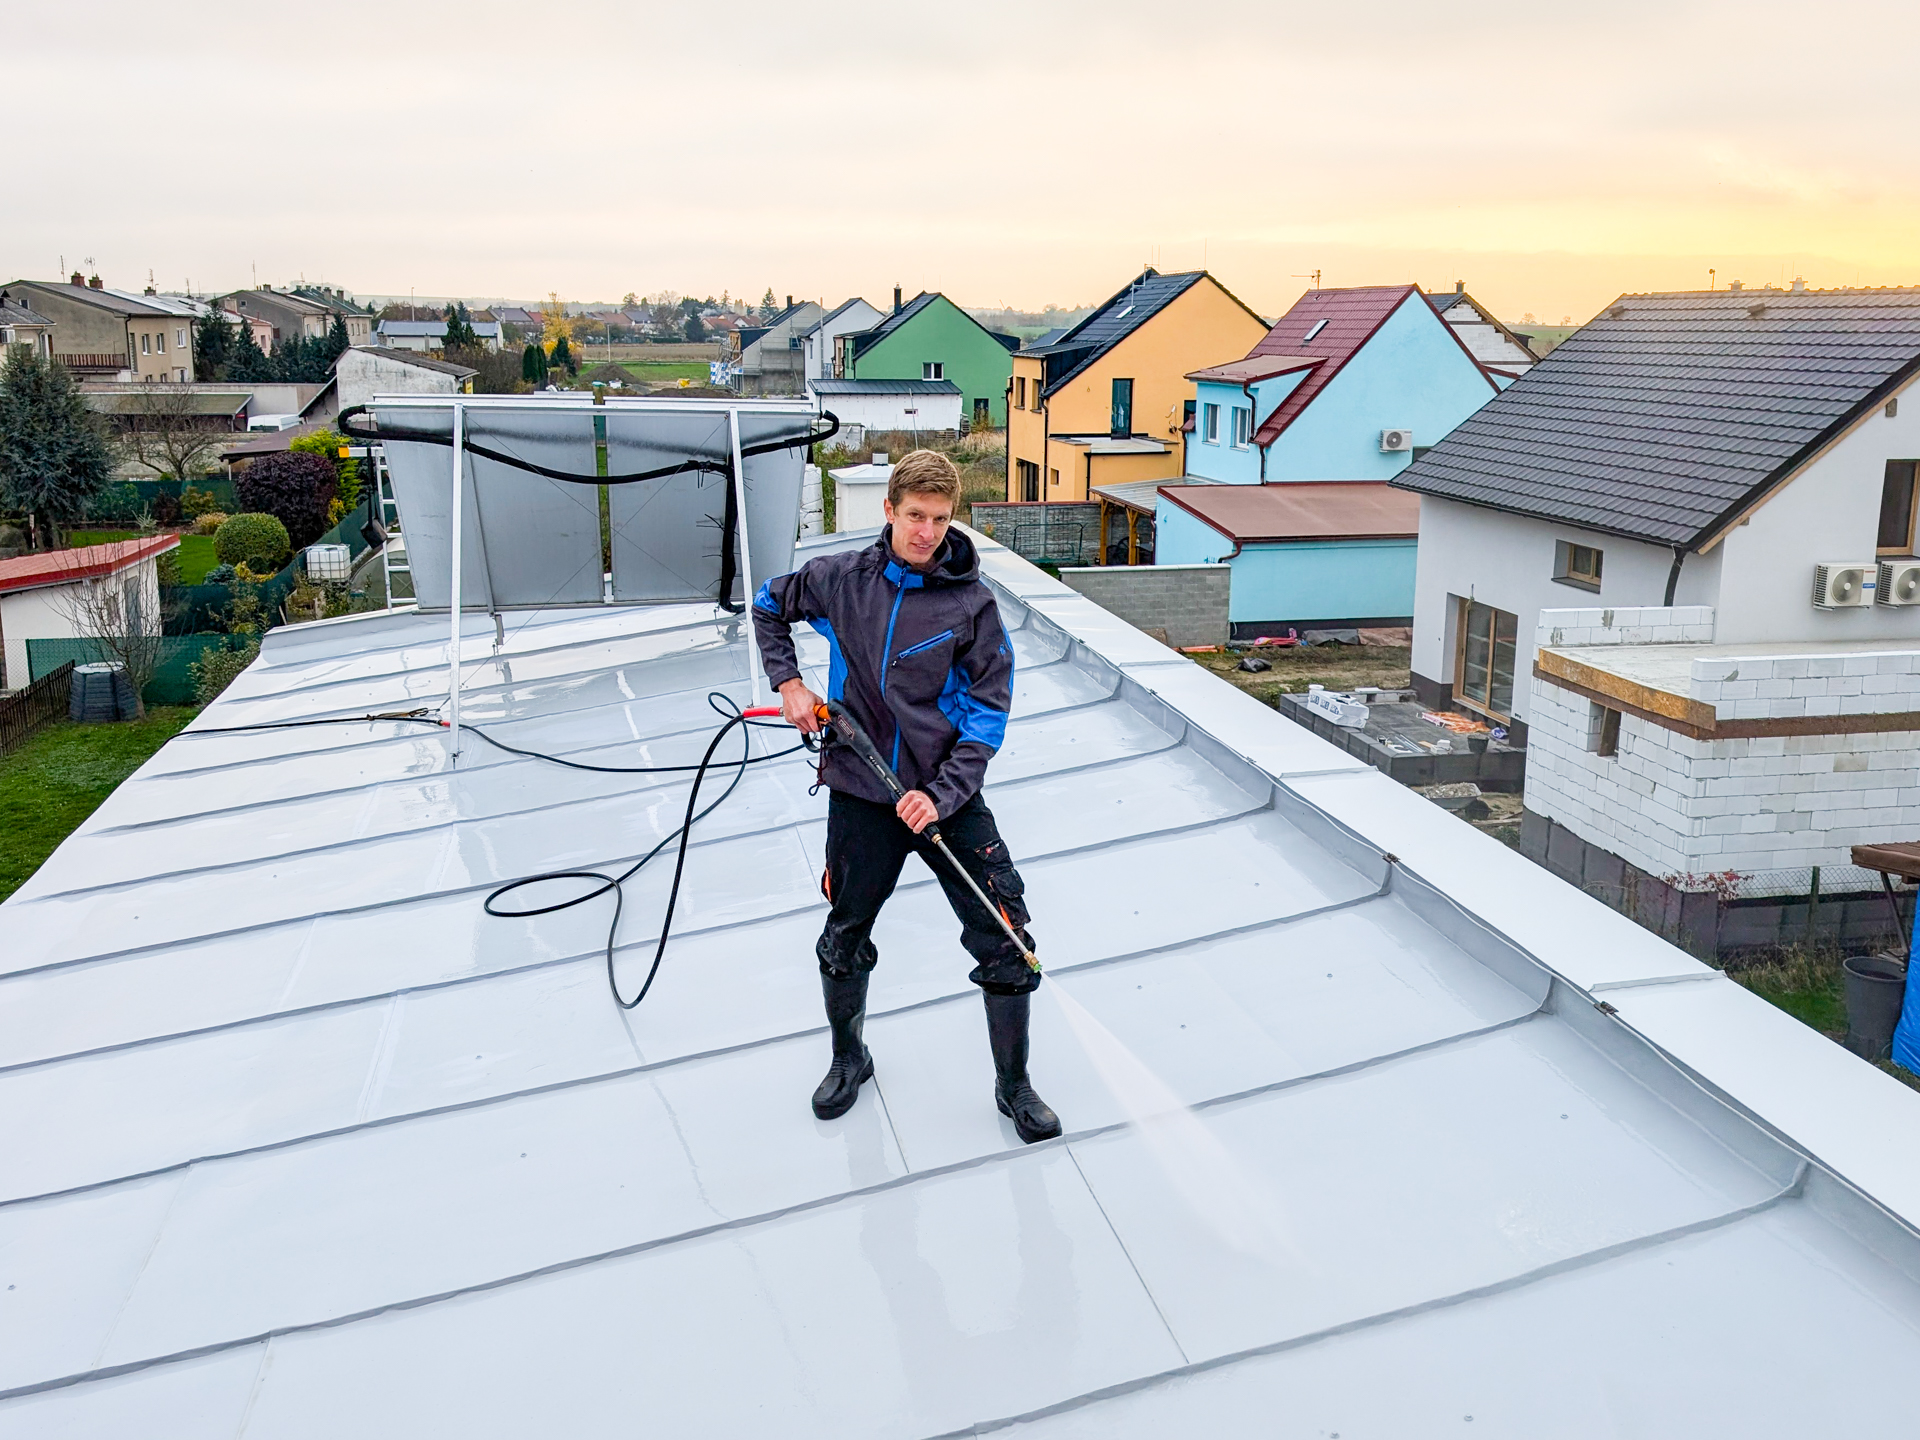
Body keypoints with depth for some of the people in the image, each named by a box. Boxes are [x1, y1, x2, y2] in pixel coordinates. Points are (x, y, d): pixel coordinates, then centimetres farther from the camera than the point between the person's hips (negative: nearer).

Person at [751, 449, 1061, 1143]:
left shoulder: (972, 603, -8)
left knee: (1007, 945, -3)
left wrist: (941, 796, -18)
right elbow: (769, 606, 18)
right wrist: (788, 681, 4)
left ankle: (1014, 1086, 16)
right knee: (845, 939, 15)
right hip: (861, 797, 2)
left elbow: (986, 713, -8)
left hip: (948, 795, -1)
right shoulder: (840, 578, -3)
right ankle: (849, 1059, 41)